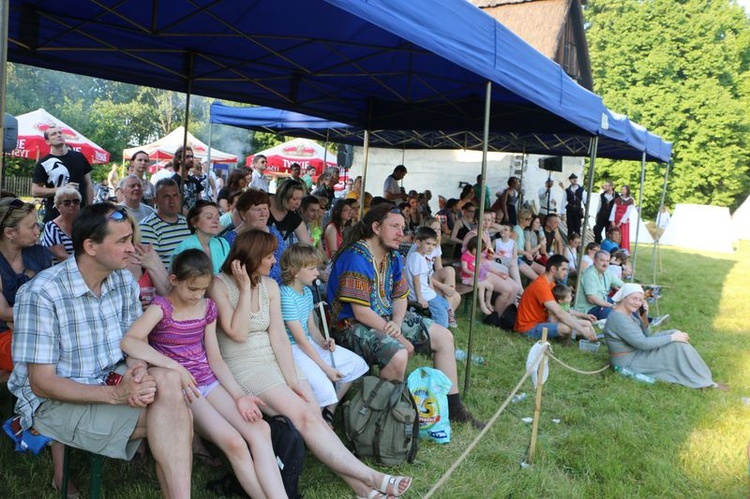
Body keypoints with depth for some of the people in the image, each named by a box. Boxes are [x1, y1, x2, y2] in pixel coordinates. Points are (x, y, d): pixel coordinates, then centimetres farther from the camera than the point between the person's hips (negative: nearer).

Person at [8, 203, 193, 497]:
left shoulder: (124, 281, 0)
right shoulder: (41, 294, -19)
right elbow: (41, 383, -17)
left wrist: (139, 368, -19)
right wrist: (116, 394, -28)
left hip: (111, 383, 6)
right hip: (55, 401, -5)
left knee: (167, 379, -25)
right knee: (172, 419, -24)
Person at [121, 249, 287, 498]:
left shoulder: (207, 308, 8)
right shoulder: (161, 307, -9)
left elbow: (215, 359, 8)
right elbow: (128, 342, -27)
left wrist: (239, 396, -5)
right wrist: (176, 368, -32)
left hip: (208, 382, 6)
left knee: (260, 429, -17)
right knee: (234, 442, -25)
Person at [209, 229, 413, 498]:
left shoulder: (270, 285, 8)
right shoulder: (219, 286, -8)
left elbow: (278, 335, 1)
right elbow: (238, 333, -16)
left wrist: (292, 380, -8)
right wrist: (245, 287, -14)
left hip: (274, 360, 6)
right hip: (242, 368, -6)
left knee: (315, 416, -15)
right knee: (304, 416, -22)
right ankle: (369, 478, -21)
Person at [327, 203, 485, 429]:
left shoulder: (393, 257, 6)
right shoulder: (356, 258, -22)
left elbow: (400, 297, 10)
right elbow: (361, 312, -25)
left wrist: (397, 323, -14)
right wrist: (400, 338, -18)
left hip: (388, 319, 9)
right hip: (353, 325, -9)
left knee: (444, 337, 6)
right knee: (398, 355, -36)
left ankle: (453, 407, 17)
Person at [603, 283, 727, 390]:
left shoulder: (628, 313, 5)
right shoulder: (619, 318, -26)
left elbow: (645, 337, 10)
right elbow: (643, 343, -27)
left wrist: (644, 318, -6)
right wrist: (672, 338, -18)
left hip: (636, 353, 10)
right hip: (629, 363, -10)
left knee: (675, 334, 4)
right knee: (677, 344, -12)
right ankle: (704, 382, -1)